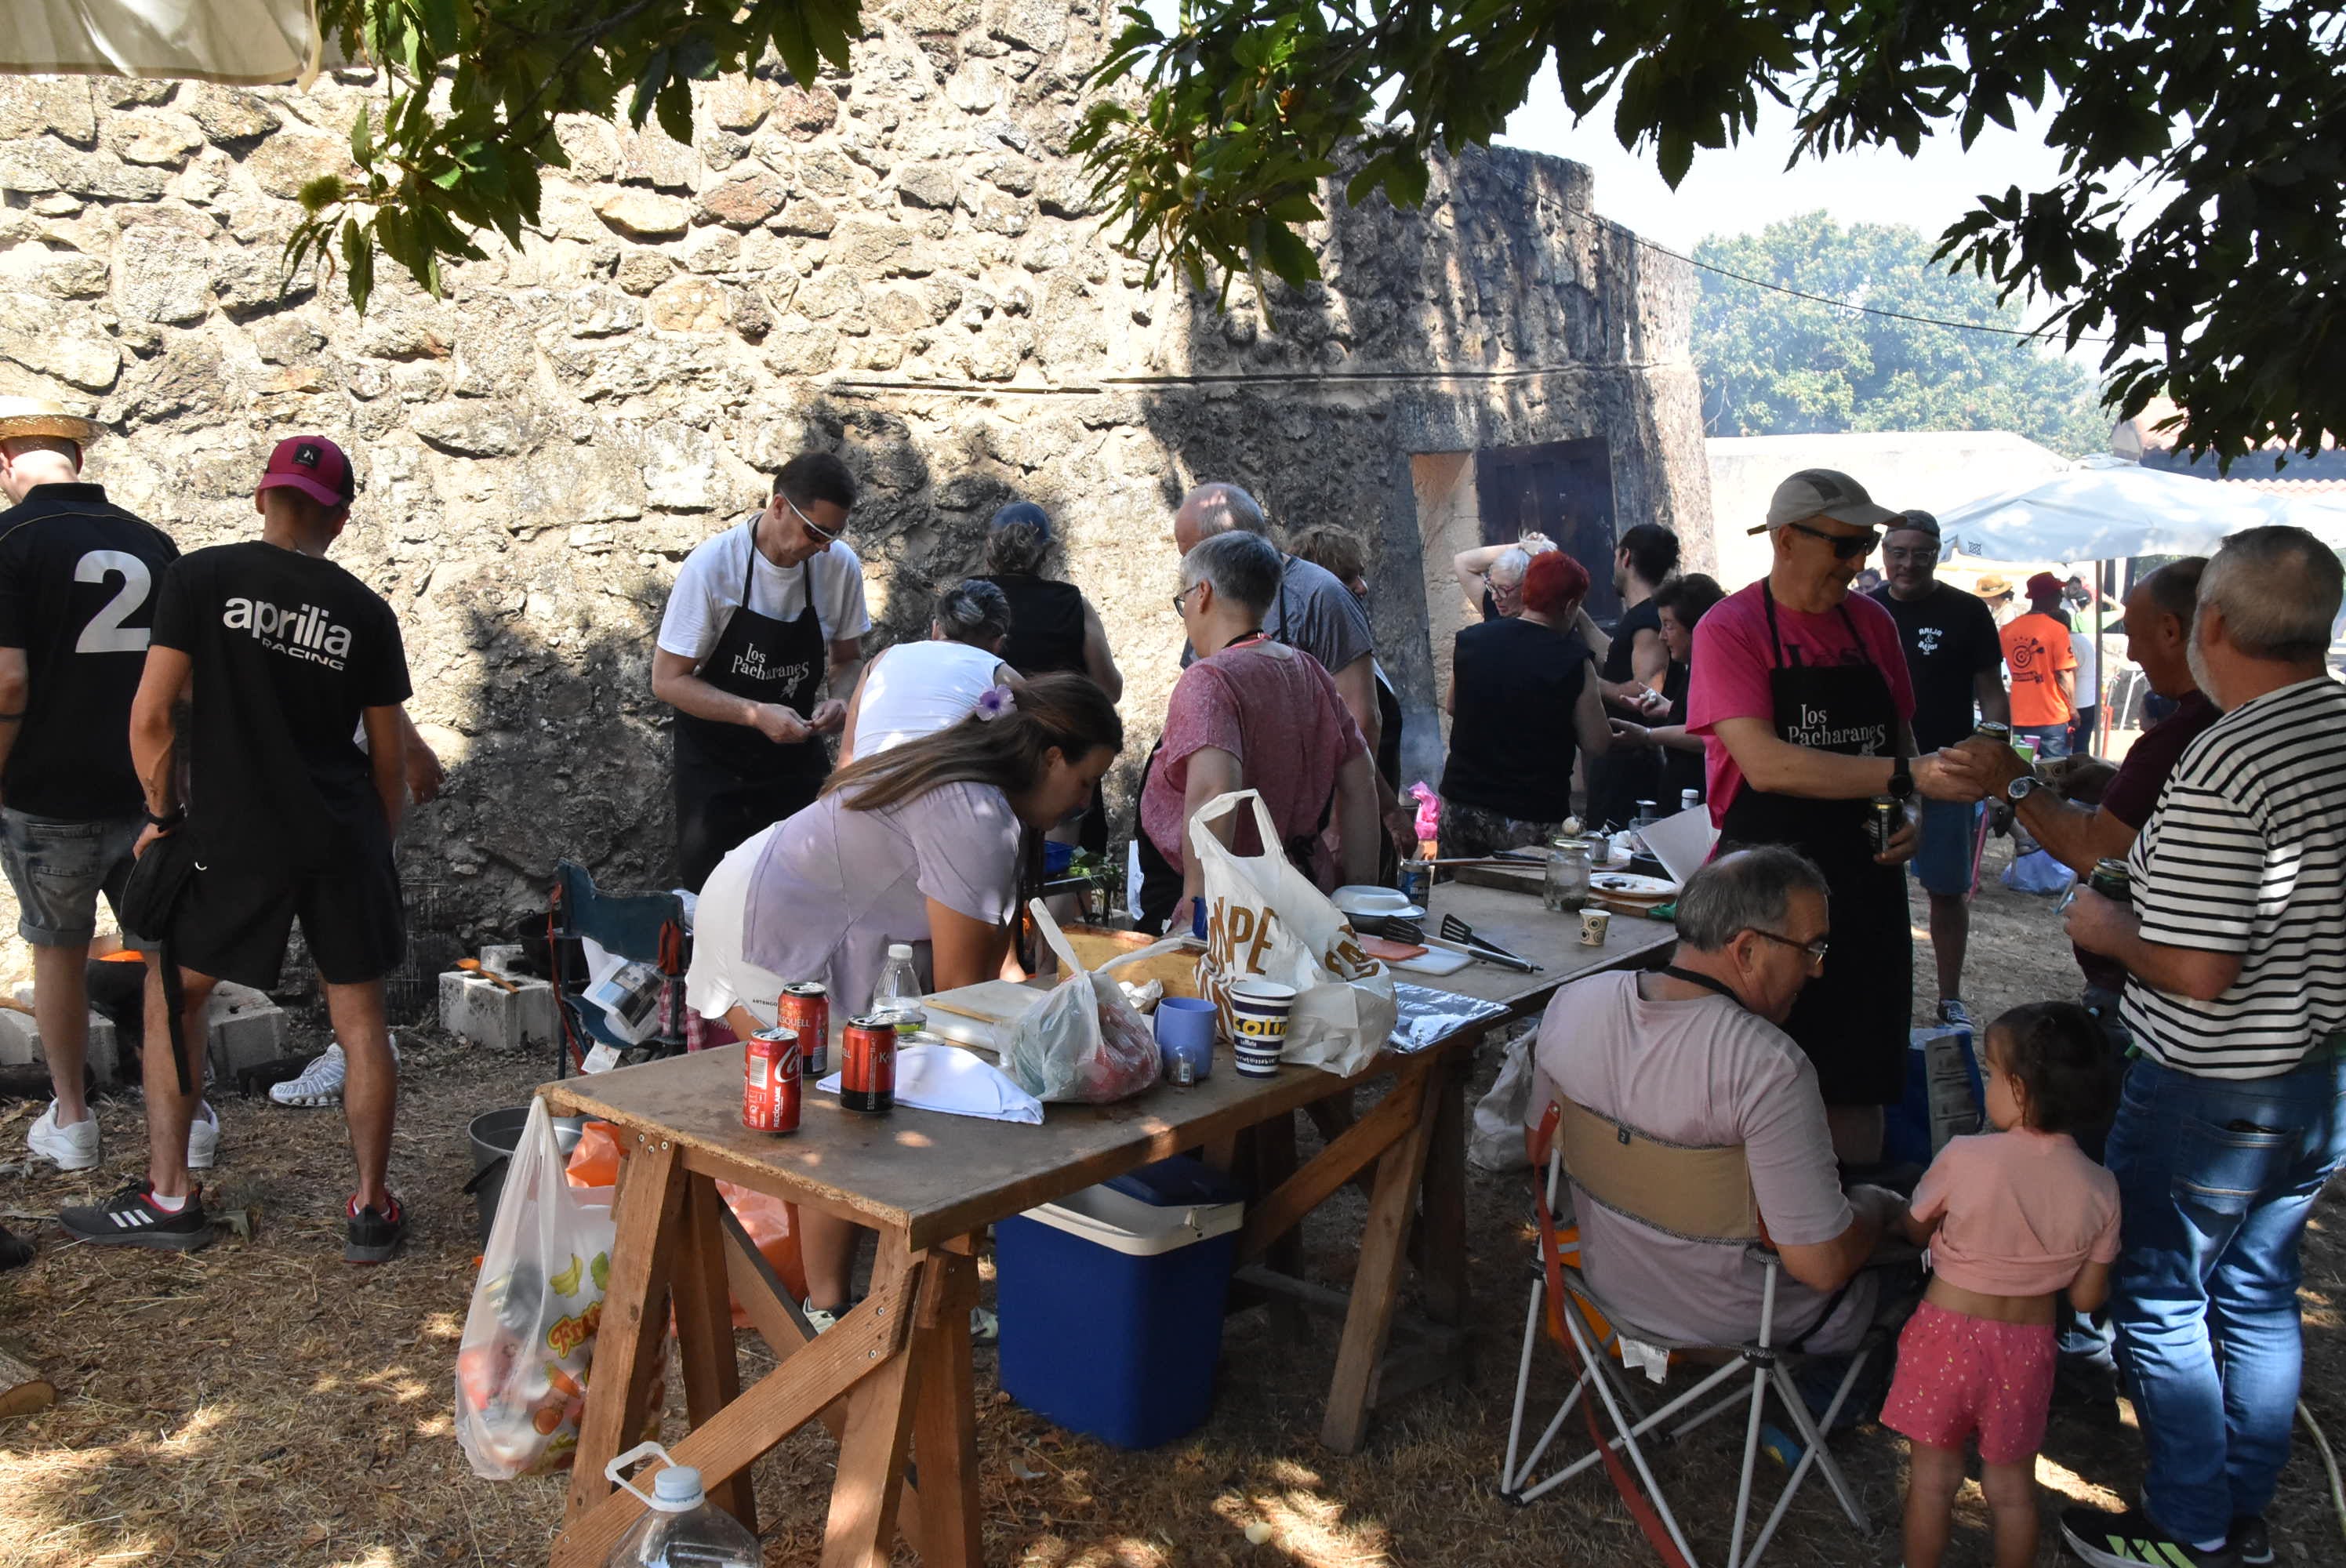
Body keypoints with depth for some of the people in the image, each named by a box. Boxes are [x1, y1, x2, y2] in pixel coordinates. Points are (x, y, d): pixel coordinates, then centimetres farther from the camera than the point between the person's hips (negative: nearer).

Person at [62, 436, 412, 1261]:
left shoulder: (201, 577, -4)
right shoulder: (366, 612, 3)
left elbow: (151, 715, -6)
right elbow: (389, 754, 7)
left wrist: (163, 813, 8)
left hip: (233, 836, -1)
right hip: (342, 839, 2)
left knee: (172, 998, 17)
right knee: (360, 1017, 8)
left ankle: (169, 1196, 19)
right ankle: (372, 1210, 12)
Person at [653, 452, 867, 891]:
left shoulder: (841, 565, -12)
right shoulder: (712, 565, -23)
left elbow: (848, 659, 4)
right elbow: (668, 680, -19)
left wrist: (840, 699, -20)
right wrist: (757, 714, -32)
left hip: (796, 751, 3)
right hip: (714, 760, -3)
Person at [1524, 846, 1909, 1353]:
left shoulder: (1571, 1003, -14)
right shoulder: (1770, 1069, -33)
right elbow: (1824, 1267, -27)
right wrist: (1880, 1215, -7)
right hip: (1731, 1320, -6)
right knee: (1884, 1203, 20)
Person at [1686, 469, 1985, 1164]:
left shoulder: (1873, 623, 9)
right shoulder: (1730, 629, -8)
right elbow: (1765, 763, -20)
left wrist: (1905, 812, -1)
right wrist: (1906, 776, -25)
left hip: (1864, 881, 5)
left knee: (1857, 1086, 11)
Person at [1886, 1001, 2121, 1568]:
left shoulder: (1964, 1159, -21)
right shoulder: (2100, 1190, -11)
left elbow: (1914, 1233, -3)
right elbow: (2087, 1298, -3)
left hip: (1947, 1332, -3)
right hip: (2027, 1347, 3)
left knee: (1932, 1479, 15)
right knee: (2012, 1488, 21)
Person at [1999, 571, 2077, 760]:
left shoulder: (2009, 629, 2)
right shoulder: (2057, 629, -11)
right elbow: (2064, 675, -12)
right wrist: (2073, 709, -4)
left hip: (2019, 720, 5)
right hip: (2052, 719, -5)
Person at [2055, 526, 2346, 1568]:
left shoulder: (2223, 767, -27)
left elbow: (2196, 971, -28)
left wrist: (2108, 930, -9)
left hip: (2213, 1094, -8)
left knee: (2161, 1301, 10)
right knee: (2258, 1294, 21)